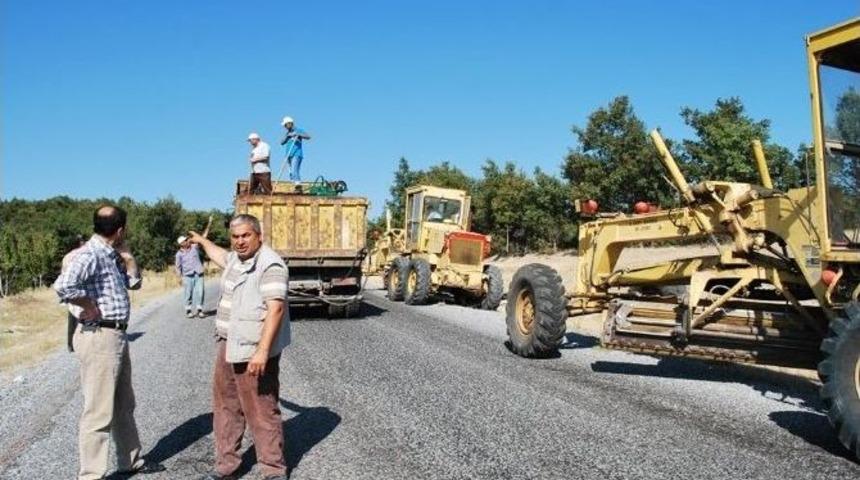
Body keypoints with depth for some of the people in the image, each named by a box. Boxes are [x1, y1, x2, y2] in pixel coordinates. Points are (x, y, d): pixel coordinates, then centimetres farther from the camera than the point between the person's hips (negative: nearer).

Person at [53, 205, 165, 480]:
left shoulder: (111, 255, 10)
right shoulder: (90, 255, -18)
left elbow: (134, 283, 19)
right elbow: (63, 285, -34)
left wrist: (125, 253, 6)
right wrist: (90, 306, -20)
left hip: (117, 336, 10)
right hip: (99, 338, -10)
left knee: (124, 405, 20)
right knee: (99, 411, -2)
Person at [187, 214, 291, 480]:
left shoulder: (270, 265, -17)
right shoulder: (237, 258, 12)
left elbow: (276, 308, -25)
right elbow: (221, 256, 38)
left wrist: (262, 351, -30)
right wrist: (201, 240, 54)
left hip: (253, 352, -9)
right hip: (228, 347, 9)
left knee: (261, 412, -4)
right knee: (225, 407, 15)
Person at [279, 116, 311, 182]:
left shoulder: (298, 130, 1)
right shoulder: (287, 133, 20)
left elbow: (308, 137, -10)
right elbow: (282, 142, 11)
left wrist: (298, 134, -20)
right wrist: (287, 136, -3)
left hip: (296, 154, -7)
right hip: (289, 155, 7)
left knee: (294, 171, -21)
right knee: (291, 172, 5)